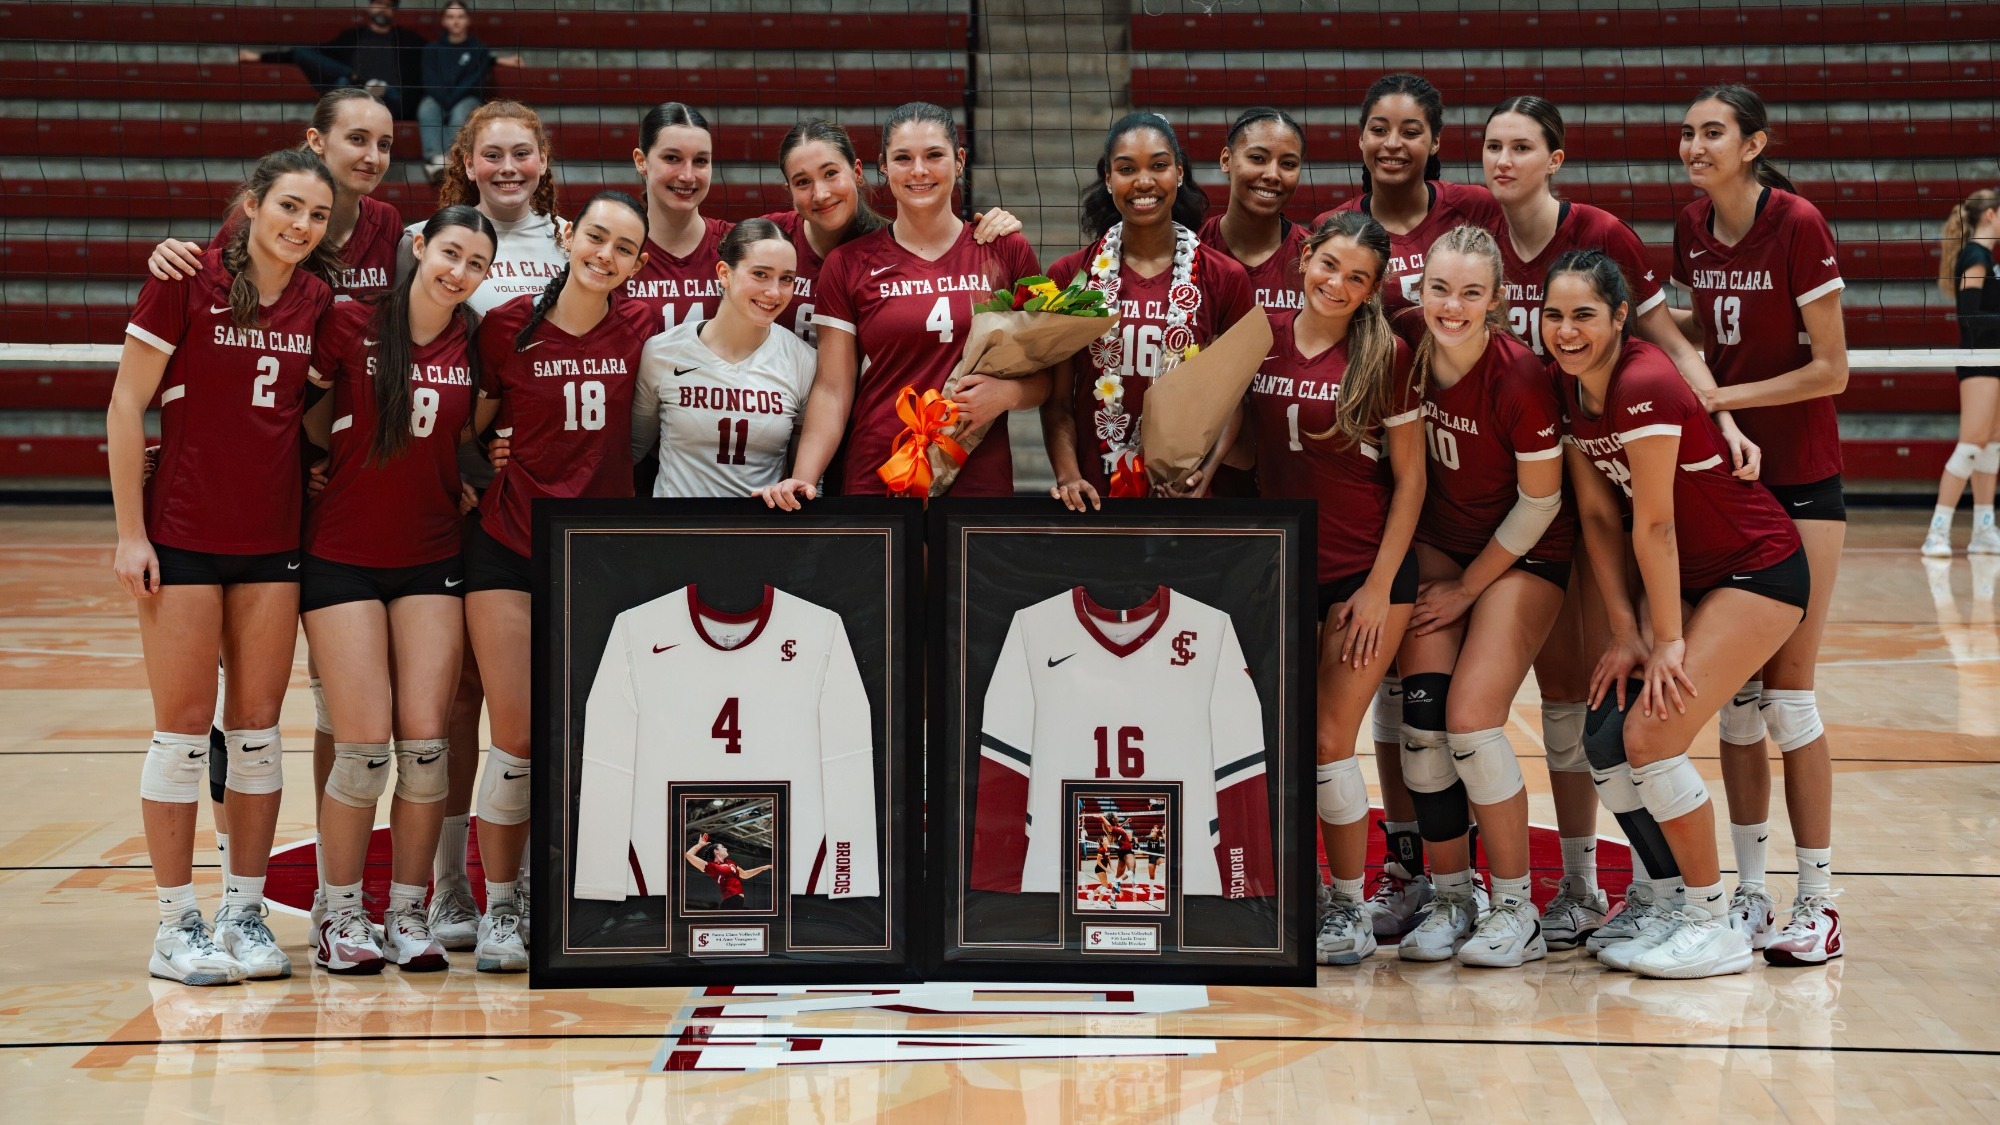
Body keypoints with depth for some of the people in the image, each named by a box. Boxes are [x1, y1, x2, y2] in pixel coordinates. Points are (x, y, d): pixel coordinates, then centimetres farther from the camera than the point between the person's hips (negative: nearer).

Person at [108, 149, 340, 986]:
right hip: (182, 532, -4)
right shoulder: (185, 282, -10)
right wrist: (130, 531, -10)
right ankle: (176, 924, 8)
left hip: (275, 538, 5)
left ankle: (245, 911, 18)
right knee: (184, 728, 0)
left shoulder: (317, 299, 4)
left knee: (258, 727, 8)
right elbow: (126, 405, -8)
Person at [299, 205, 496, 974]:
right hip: (342, 557, -3)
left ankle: (408, 914, 12)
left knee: (425, 743, -3)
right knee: (364, 745, -7)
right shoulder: (350, 326, -7)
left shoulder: (474, 345, 4)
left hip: (432, 560, 3)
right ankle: (340, 916, 10)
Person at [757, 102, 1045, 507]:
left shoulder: (1008, 253, 4)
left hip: (980, 481, 0)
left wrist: (1007, 393, -15)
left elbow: (1044, 375, 7)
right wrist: (803, 478, -15)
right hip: (875, 481, 0)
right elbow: (833, 388, -1)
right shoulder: (849, 264, 3)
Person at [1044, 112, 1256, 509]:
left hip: (1183, 492, 0)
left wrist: (1208, 470, -13)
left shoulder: (1225, 278, -1)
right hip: (1094, 494, 0)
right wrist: (1068, 476, -15)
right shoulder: (1069, 276, -1)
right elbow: (1057, 399, 0)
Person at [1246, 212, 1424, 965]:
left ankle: (1350, 907, 9)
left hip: (1366, 570, -4)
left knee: (1329, 740, -6)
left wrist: (1380, 587, -8)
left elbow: (1409, 479, -5)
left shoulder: (1387, 355, -8)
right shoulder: (1260, 340, 1)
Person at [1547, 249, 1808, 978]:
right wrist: (1626, 633, -1)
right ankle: (1682, 903, 16)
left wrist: (1668, 640, -15)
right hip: (1691, 579, 8)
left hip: (1759, 574, -8)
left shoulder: (1645, 385, -26)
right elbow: (1598, 516, 3)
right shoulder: (1569, 390, -1)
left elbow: (1654, 524, -21)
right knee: (1606, 745, 0)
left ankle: (1714, 929, -2)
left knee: (1652, 735, -16)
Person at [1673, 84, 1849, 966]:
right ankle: (1749, 892, 12)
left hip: (1801, 481, -6)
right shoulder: (1692, 230, 4)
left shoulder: (1797, 225, -14)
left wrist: (1724, 396, -16)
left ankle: (1816, 902, 3)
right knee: (1733, 693, 5)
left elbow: (1830, 370, -14)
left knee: (1788, 694, -6)